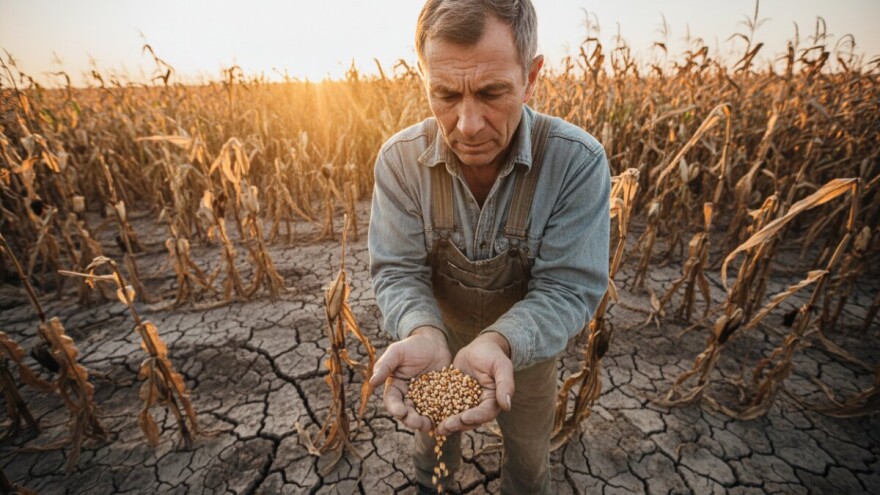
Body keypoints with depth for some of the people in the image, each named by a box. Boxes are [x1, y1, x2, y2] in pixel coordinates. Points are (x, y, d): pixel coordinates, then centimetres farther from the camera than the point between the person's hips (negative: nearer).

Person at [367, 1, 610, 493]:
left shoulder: (579, 161, -29)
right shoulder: (399, 158, -23)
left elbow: (569, 287, -26)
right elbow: (398, 271, -20)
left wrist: (501, 342, -45)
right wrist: (421, 332, -41)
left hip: (527, 342, -1)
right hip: (438, 335, 2)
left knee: (530, 455, 28)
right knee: (433, 438, 31)